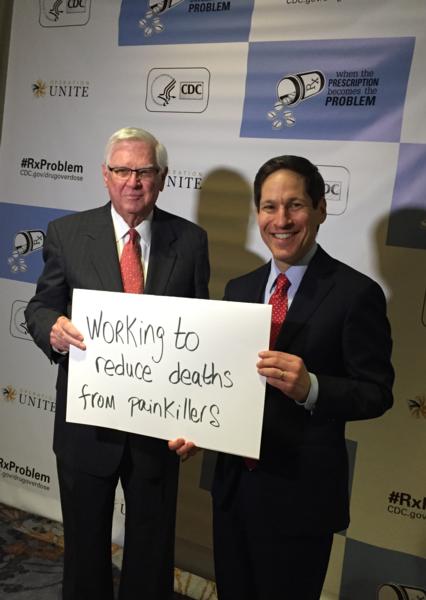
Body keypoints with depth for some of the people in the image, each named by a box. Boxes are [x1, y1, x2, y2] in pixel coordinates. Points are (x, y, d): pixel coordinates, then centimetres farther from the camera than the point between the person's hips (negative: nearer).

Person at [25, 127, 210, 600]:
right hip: (85, 420, 0)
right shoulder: (67, 233, -4)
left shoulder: (191, 240, -3)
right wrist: (53, 329, -23)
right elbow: (40, 307, 0)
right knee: (84, 540, 21)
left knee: (152, 545, 20)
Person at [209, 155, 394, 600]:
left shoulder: (356, 293, -13)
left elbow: (377, 392, -14)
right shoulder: (239, 289, 5)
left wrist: (310, 387, -30)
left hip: (301, 494, -5)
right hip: (233, 481, 5)